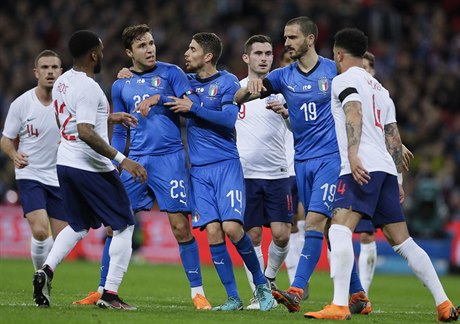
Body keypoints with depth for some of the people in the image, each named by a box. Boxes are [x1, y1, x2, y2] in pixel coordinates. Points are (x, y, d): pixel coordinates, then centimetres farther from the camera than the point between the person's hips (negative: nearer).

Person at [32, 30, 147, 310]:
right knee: (124, 226, 4)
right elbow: (85, 133, -27)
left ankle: (47, 271, 1)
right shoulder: (88, 88, -18)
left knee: (79, 226, 23)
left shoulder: (62, 82, 10)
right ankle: (110, 294, -2)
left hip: (66, 162, 9)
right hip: (91, 168, -9)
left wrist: (110, 117, 28)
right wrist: (122, 159, -27)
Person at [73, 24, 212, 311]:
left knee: (180, 226, -6)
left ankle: (197, 292, 2)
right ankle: (104, 290, 11)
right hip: (135, 160, 4)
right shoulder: (120, 85, 13)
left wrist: (163, 100, -21)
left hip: (170, 158, -4)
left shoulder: (171, 73, 2)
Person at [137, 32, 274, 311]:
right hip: (198, 170, 4)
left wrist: (193, 107, -14)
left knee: (231, 228, -16)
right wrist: (154, 98, 3)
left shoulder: (227, 82, -3)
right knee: (213, 232, -6)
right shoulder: (186, 82, 12)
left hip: (226, 165, -4)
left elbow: (229, 118, -14)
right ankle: (233, 298, 0)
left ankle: (261, 283, 5)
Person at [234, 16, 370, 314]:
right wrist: (251, 87, -20)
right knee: (330, 227, 6)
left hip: (331, 157, -5)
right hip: (303, 160, 5)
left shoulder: (335, 71, -2)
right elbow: (238, 99, 2)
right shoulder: (284, 76, 7)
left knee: (315, 220, -17)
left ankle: (297, 291, -25)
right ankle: (358, 295, 14)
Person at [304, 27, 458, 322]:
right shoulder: (379, 88, 27)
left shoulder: (344, 80, 3)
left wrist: (353, 153, -29)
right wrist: (397, 180, 28)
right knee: (402, 241, 11)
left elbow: (354, 113, -17)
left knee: (340, 230, -18)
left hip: (361, 168, -8)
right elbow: (394, 138, 25)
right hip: (386, 169, 8)